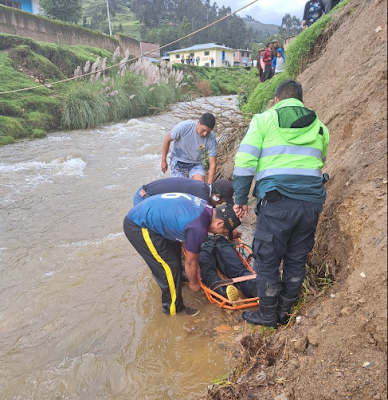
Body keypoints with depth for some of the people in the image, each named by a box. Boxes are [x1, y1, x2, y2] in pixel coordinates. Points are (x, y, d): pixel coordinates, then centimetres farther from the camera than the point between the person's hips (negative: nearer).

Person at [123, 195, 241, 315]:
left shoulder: (205, 207, -1)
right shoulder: (199, 229, -26)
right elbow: (190, 262, -9)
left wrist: (195, 265, 18)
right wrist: (193, 283, 10)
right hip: (137, 227, -9)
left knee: (175, 248, 24)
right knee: (170, 266, -4)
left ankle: (178, 279, 49)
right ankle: (173, 309, 16)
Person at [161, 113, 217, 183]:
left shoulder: (211, 139, -23)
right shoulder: (184, 127, -27)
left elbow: (213, 163, -17)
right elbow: (167, 140, -11)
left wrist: (209, 184, -23)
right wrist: (163, 161, -5)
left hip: (196, 163, 2)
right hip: (178, 161, -1)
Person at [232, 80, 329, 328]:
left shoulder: (264, 119, 5)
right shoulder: (319, 127, 19)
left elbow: (244, 162, -5)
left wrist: (240, 200, 1)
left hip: (277, 202, -5)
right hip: (312, 202, 5)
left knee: (267, 260, 11)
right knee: (297, 260, 18)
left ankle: (268, 315, 26)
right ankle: (285, 312, 34)